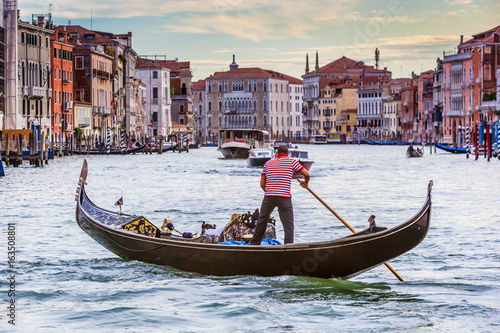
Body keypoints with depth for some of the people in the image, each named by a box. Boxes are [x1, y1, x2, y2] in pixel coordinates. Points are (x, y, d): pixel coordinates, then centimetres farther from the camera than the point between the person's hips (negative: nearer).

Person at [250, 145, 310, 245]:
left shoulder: (268, 164, 15)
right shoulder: (292, 161, 5)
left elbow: (262, 184, 12)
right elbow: (307, 174, 2)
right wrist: (305, 183, 23)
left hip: (268, 196, 4)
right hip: (284, 198, -3)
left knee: (262, 221, 21)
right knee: (288, 225, -1)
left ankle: (254, 244, 30)